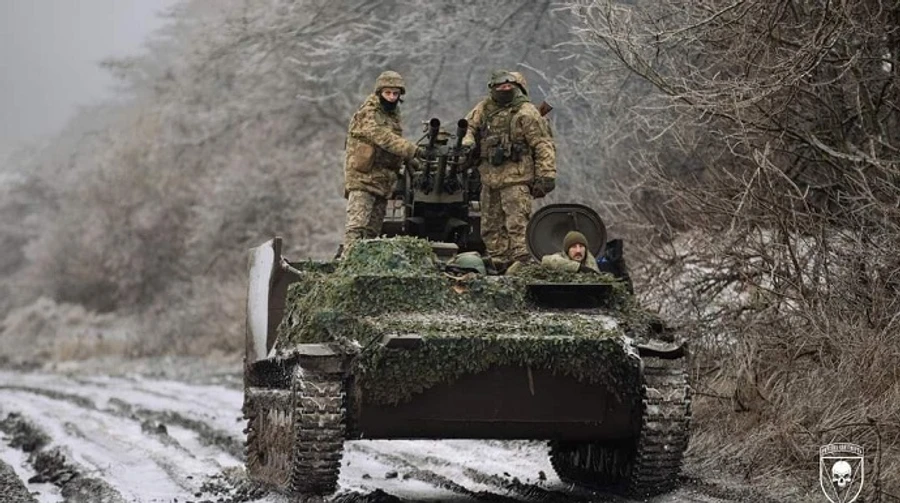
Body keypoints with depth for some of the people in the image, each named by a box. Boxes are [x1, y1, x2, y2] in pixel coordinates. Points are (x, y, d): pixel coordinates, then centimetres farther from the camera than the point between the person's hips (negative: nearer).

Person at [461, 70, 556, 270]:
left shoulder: (526, 113, -8)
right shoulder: (485, 107, 11)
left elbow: (544, 146, -10)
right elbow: (469, 125, 23)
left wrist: (546, 175, -16)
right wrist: (467, 142, -1)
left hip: (516, 178, -7)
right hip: (489, 177, 7)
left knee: (517, 224, -14)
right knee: (491, 227, 11)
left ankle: (521, 263, -17)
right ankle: (498, 264, 19)